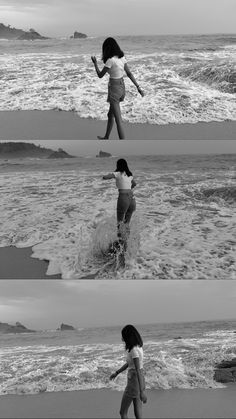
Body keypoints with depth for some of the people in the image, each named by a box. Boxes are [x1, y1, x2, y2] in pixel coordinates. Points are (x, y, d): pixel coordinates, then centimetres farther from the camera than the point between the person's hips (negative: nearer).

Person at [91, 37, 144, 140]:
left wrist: (95, 63, 3)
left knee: (118, 120, -7)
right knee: (110, 115, 25)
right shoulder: (122, 57, 3)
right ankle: (106, 137, 41)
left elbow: (100, 75, -11)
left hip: (114, 88, -9)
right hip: (122, 86, 9)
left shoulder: (110, 60, -20)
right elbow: (129, 73, 6)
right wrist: (138, 87, 9)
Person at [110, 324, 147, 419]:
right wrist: (116, 373, 28)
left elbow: (139, 371, -28)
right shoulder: (138, 346, 8)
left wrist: (142, 392, -31)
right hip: (139, 381, 9)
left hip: (134, 382, -9)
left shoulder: (134, 350, -22)